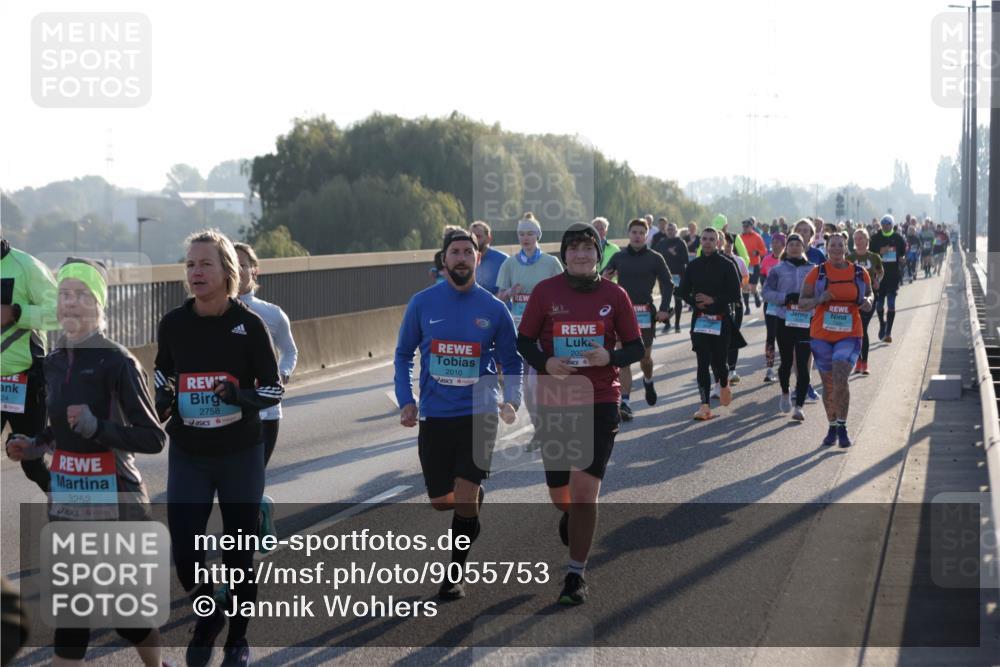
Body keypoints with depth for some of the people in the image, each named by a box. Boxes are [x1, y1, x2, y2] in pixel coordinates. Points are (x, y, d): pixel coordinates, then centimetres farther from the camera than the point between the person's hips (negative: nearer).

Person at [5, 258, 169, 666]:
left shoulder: (117, 363, -13)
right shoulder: (54, 362, 7)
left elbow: (154, 439, -15)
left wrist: (97, 428, -26)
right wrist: (34, 447, 5)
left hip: (116, 501, -6)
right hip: (66, 501, 6)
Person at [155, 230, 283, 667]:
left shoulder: (249, 324, -10)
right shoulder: (173, 324, -3)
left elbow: (274, 388, -5)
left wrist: (243, 397, -24)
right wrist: (162, 400, -2)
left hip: (241, 455, -2)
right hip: (188, 455, 2)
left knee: (238, 552, 6)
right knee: (183, 550, -5)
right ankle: (207, 620, 25)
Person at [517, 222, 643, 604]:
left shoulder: (614, 295, 0)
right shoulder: (546, 291, -1)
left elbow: (636, 347, 5)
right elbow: (524, 341, 4)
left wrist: (610, 357, -17)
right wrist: (544, 363, -16)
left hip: (600, 403, -1)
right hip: (554, 404, 1)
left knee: (584, 490, -11)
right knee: (559, 493, 10)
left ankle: (576, 574, 1)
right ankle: (571, 515, 49)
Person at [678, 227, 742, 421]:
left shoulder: (726, 265, -2)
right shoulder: (694, 265, 7)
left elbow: (735, 295, -5)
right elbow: (683, 291, 12)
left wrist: (714, 300, -16)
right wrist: (696, 302, -7)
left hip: (721, 320, -2)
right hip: (699, 319, 2)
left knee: (718, 361, 1)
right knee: (703, 363, -4)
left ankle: (724, 384, 36)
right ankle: (705, 405, -5)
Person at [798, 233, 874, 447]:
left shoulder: (860, 273, 3)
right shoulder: (817, 273, -1)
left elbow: (869, 294, 18)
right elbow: (802, 302, 1)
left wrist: (868, 301, -5)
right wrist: (819, 300, -19)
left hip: (849, 335, -1)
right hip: (821, 335, 1)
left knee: (841, 379, -17)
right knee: (828, 384, 9)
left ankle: (842, 426, -3)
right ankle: (832, 427, 24)